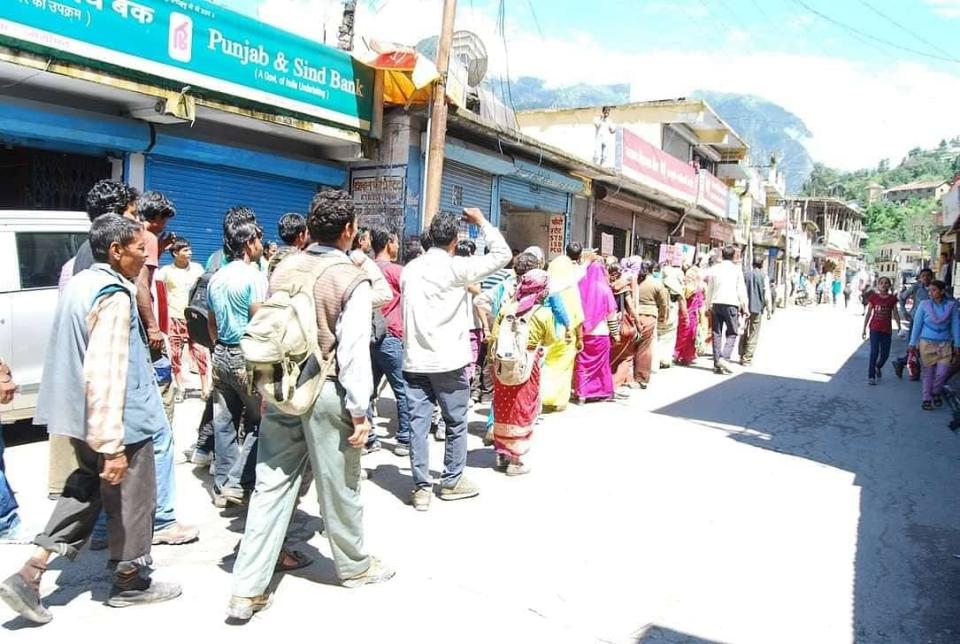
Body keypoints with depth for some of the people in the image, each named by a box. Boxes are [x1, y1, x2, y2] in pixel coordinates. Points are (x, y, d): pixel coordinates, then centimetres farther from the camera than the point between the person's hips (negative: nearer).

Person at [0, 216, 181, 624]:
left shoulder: (80, 283, 8)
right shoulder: (114, 296, -22)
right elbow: (105, 375, -29)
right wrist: (113, 445, -28)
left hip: (82, 416, 9)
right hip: (117, 420, -9)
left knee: (87, 486, 24)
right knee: (130, 501, 9)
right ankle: (130, 582, 27)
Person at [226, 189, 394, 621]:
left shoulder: (283, 270, 5)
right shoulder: (352, 279, -12)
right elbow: (354, 351, -16)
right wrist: (359, 410, -11)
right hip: (327, 392, -5)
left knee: (271, 486, 8)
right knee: (338, 487, 11)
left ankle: (247, 590, 11)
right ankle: (354, 566, 32)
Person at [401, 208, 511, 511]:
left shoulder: (410, 269, 8)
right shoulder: (456, 268, -10)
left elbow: (406, 309, 14)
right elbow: (502, 254, -7)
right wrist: (482, 221, 3)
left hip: (414, 359, 5)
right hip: (448, 360, -5)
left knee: (418, 423, 6)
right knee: (456, 423, 11)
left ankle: (420, 488, 10)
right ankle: (452, 482, 21)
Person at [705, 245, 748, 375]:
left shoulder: (715, 269, 8)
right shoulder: (737, 269, -1)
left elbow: (709, 288, 12)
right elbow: (741, 290, -1)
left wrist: (708, 305, 21)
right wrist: (744, 306, 6)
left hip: (716, 303, 3)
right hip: (731, 304, -3)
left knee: (717, 333, 8)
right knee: (732, 333, 3)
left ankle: (716, 363, 7)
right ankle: (724, 358, -15)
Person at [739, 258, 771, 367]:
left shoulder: (745, 275, 4)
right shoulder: (763, 276, -3)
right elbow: (767, 295, -6)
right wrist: (769, 310, 1)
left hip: (745, 308, 3)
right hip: (757, 308, -3)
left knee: (743, 333, 14)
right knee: (753, 335, 2)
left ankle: (742, 357, 18)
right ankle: (747, 359, 0)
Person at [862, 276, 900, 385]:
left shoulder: (892, 298, 3)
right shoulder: (873, 297, -1)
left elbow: (895, 314, 7)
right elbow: (868, 314, 3)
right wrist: (864, 329, 1)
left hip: (887, 330, 2)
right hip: (875, 328, -2)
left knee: (885, 354, 8)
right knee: (874, 352, -9)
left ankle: (878, 367, 40)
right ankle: (871, 376, -3)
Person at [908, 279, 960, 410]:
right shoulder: (924, 304, -4)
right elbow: (917, 324, 0)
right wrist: (913, 343, 0)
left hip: (945, 344, 1)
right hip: (927, 343, -1)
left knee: (942, 372, -7)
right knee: (928, 373, 4)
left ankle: (936, 393, 22)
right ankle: (927, 399, 19)